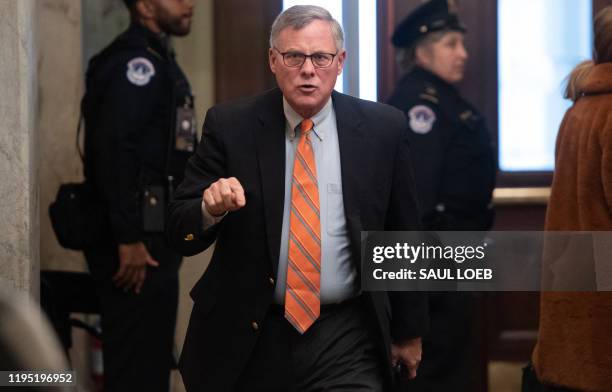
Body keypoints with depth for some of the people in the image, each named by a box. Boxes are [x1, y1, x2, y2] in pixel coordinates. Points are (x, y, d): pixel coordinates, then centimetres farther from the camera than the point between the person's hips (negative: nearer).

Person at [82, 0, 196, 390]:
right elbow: (114, 150, -23)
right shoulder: (134, 61, -13)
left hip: (154, 237, 10)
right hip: (138, 241, -10)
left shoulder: (156, 61, 20)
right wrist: (129, 239, -26)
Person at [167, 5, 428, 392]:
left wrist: (409, 330, 14)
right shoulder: (230, 126, -3)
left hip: (346, 344, 0)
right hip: (247, 340, 1)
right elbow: (181, 233, -3)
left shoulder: (382, 128, -1)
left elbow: (404, 237, 8)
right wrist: (210, 208, -24)